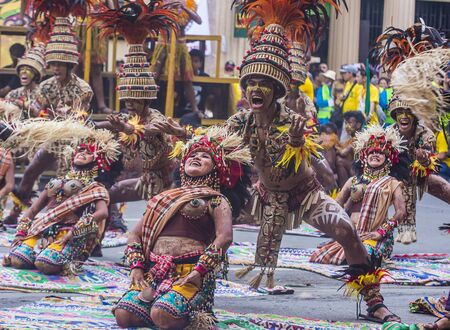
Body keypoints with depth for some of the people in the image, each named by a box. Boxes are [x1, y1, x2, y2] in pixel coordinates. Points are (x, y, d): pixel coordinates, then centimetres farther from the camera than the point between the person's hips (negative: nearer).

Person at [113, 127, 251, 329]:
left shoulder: (216, 200, 9)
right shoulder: (165, 197, 25)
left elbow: (224, 237, -8)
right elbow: (136, 233, 20)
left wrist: (198, 272, -18)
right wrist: (136, 266, 2)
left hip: (188, 273, -5)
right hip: (153, 272, 5)